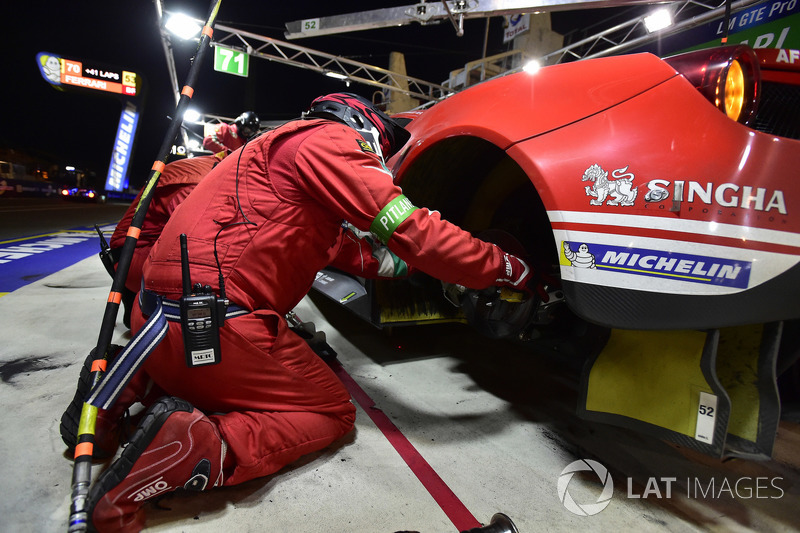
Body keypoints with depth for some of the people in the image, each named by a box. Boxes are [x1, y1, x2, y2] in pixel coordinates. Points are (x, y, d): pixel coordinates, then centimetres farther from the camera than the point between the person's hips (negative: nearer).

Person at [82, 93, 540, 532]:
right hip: (212, 327, -10)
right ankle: (200, 446, -15)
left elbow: (345, 246, 29)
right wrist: (505, 268, -2)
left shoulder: (287, 146, 27)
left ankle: (137, 379, 17)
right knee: (334, 413, 4)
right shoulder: (329, 138, -4)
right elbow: (411, 230, -14)